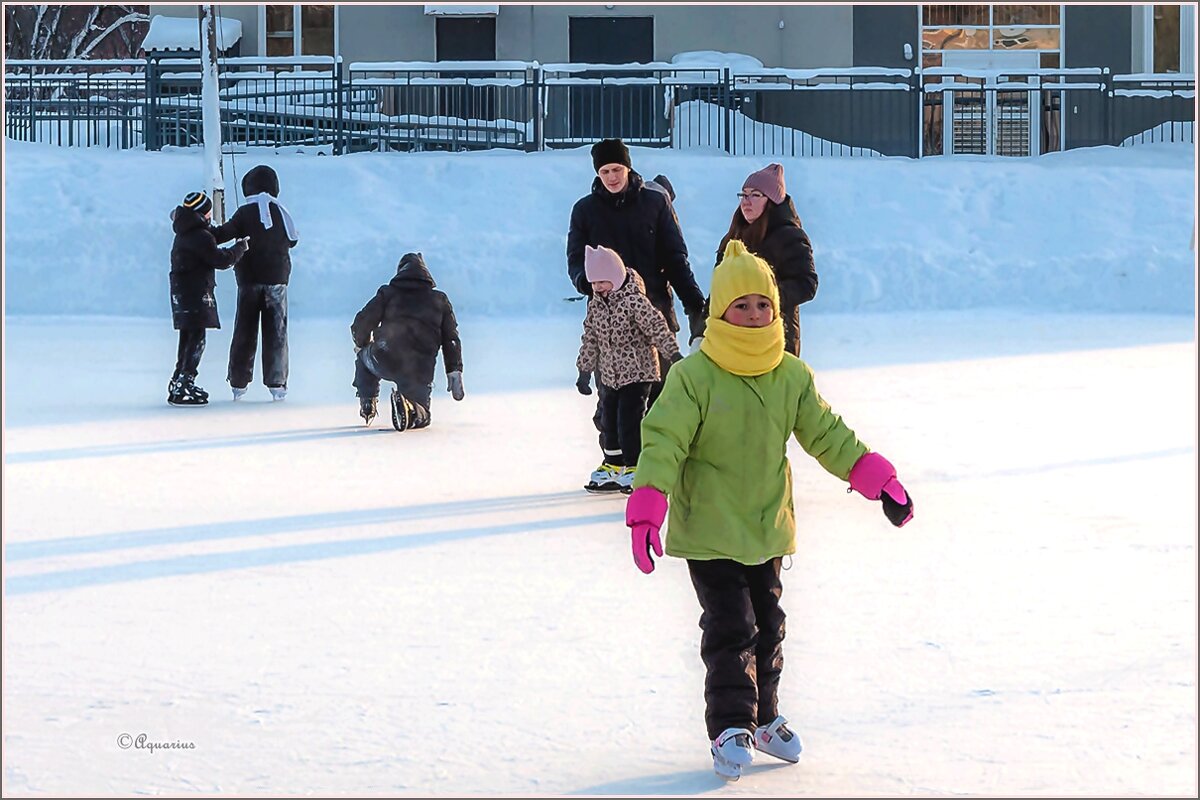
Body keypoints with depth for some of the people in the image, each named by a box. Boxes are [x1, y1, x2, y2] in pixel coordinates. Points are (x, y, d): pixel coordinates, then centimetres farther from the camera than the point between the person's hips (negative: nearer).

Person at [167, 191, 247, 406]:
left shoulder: (184, 233, 13)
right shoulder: (200, 237, -17)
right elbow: (220, 260, -16)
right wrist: (240, 247, -3)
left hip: (182, 290, 10)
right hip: (195, 293, -10)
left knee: (188, 338, 18)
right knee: (196, 338, -9)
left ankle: (180, 382, 25)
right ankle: (182, 388, -15)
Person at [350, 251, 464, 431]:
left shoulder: (388, 293, 11)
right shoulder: (440, 300, 16)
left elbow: (362, 323, 8)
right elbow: (451, 338, 13)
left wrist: (361, 345, 29)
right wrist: (455, 371, 15)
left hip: (384, 362, 0)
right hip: (420, 372, 0)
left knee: (364, 356, 36)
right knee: (422, 417, 20)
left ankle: (367, 405, 21)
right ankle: (412, 410, -16)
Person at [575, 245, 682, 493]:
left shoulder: (634, 300, -16)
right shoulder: (595, 304, 5)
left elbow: (657, 328, -18)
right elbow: (590, 338, 14)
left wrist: (673, 354, -23)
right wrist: (584, 370, 17)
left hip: (637, 372, -7)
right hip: (611, 375, 7)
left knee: (629, 419, -9)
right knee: (609, 419, 11)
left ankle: (633, 469, 1)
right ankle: (614, 469, 23)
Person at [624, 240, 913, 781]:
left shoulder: (791, 376, 1)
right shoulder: (692, 376, -14)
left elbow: (826, 434, 9)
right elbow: (664, 440, -18)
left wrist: (877, 478, 1)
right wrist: (646, 507, -28)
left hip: (768, 528, 5)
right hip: (708, 531, -5)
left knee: (768, 626, 15)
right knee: (731, 630, -10)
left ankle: (763, 716, 31)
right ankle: (730, 727, -3)